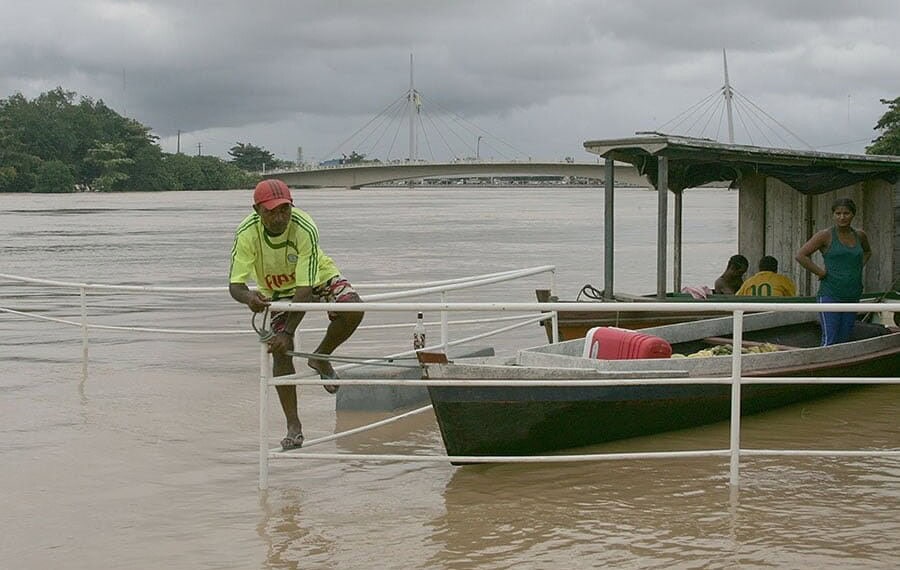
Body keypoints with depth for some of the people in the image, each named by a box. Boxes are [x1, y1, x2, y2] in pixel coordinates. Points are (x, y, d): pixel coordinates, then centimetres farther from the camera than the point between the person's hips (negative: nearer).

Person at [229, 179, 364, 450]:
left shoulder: (305, 229, -37)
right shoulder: (247, 234, -31)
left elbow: (304, 289, -37)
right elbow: (235, 285, -33)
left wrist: (288, 332, -44)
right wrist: (248, 297, -58)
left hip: (316, 277, -1)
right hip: (275, 290, 1)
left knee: (353, 309, -27)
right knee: (281, 352, -12)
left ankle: (321, 359, 0)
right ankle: (293, 426, 0)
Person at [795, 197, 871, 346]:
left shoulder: (860, 236, 10)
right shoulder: (825, 235, -6)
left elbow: (867, 252, 33)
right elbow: (801, 256, -11)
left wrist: (858, 269, 15)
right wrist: (821, 273, -11)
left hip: (852, 296, 5)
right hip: (830, 295, -5)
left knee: (844, 341, 6)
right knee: (830, 341, -13)